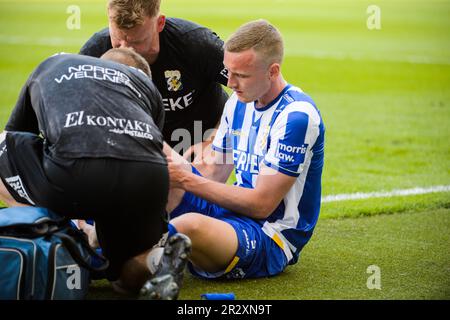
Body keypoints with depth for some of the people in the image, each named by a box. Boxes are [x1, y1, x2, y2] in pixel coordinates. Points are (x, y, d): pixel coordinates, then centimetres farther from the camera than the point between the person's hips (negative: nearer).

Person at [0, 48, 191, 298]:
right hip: (148, 177, 3)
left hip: (76, 172, -3)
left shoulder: (48, 67, 36)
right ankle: (161, 255, -7)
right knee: (132, 276, 28)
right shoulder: (145, 83, 35)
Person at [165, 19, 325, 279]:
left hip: (272, 241, -9)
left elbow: (262, 204, -19)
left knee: (191, 225, -39)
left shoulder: (297, 115, -17)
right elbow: (215, 175, 13)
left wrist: (187, 180, -18)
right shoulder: (239, 102, 9)